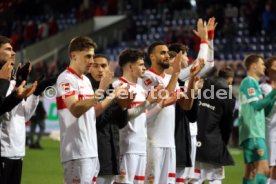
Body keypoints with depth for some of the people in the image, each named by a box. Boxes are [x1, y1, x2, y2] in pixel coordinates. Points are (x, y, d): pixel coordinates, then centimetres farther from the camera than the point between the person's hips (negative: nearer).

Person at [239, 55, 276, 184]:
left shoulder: (252, 82, 23)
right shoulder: (249, 82, -7)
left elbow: (262, 108, 22)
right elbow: (256, 105, -17)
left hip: (253, 133, 10)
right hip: (253, 133, -10)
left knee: (251, 170, 8)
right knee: (263, 167, -17)